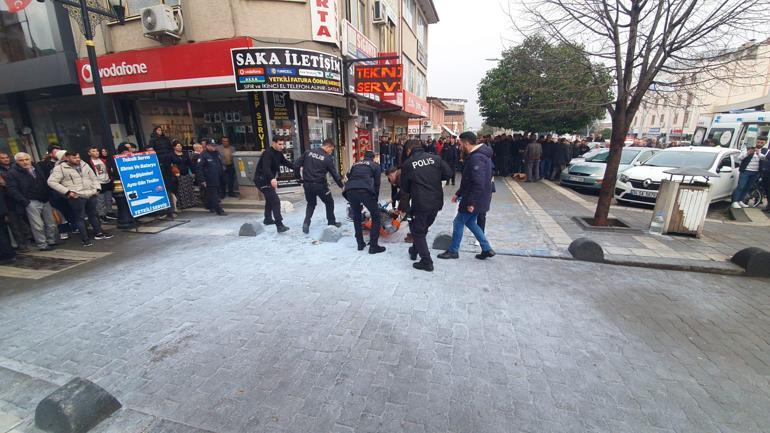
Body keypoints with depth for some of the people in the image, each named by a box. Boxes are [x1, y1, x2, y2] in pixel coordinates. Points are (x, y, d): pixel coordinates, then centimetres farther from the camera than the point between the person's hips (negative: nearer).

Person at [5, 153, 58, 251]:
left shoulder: (37, 170, 14)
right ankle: (42, 245, 3)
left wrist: (49, 197, 8)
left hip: (45, 201, 5)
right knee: (38, 226, -5)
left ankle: (51, 242, 20)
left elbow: (46, 183, 17)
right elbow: (12, 190, -9)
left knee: (51, 224, 8)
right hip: (32, 202, -5)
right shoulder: (13, 173, -3)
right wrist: (24, 201, -16)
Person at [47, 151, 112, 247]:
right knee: (80, 217, 1)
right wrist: (67, 191, -14)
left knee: (93, 214, 17)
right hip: (76, 197, -5)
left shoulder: (84, 165, 11)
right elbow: (51, 182, -8)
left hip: (91, 195, 5)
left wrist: (96, 188, 8)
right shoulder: (60, 168, -5)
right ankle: (85, 239, 6)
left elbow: (93, 178, 19)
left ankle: (98, 233, 29)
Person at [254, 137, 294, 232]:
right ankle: (279, 225, -20)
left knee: (270, 199, 26)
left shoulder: (278, 153, 5)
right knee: (275, 201, -18)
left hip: (268, 180, 11)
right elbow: (266, 168, -37)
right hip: (262, 179, -11)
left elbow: (285, 162, 21)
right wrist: (272, 179, -53)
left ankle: (268, 219, 45)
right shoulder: (268, 153, -23)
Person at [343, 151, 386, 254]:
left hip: (350, 190, 4)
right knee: (376, 217, 11)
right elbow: (377, 184, 17)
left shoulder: (355, 164, 35)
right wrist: (375, 200, 27)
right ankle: (373, 246, 9)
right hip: (365, 190, -4)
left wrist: (359, 203, 39)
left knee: (356, 217, 24)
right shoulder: (375, 165, 25)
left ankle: (360, 244, 27)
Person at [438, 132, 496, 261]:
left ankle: (453, 251, 17)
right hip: (478, 199, 10)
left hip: (473, 199, -10)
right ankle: (487, 249, 23)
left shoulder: (476, 158, -22)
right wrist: (458, 194, 21)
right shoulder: (479, 154, 13)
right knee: (470, 222, 19)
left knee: (459, 222, 3)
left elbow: (478, 184, -29)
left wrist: (471, 202, -25)